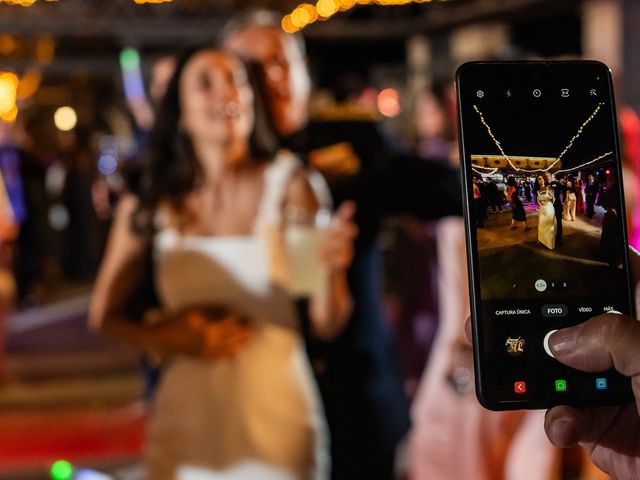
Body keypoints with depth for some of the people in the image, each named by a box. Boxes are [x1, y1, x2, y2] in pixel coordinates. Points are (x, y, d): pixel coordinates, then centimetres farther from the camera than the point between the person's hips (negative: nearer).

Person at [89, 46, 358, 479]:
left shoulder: (287, 185, -6)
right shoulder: (149, 205, -2)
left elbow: (328, 323, -6)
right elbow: (105, 314, 8)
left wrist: (334, 268, -25)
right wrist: (161, 338, -9)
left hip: (277, 418, -1)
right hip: (189, 422, 1)